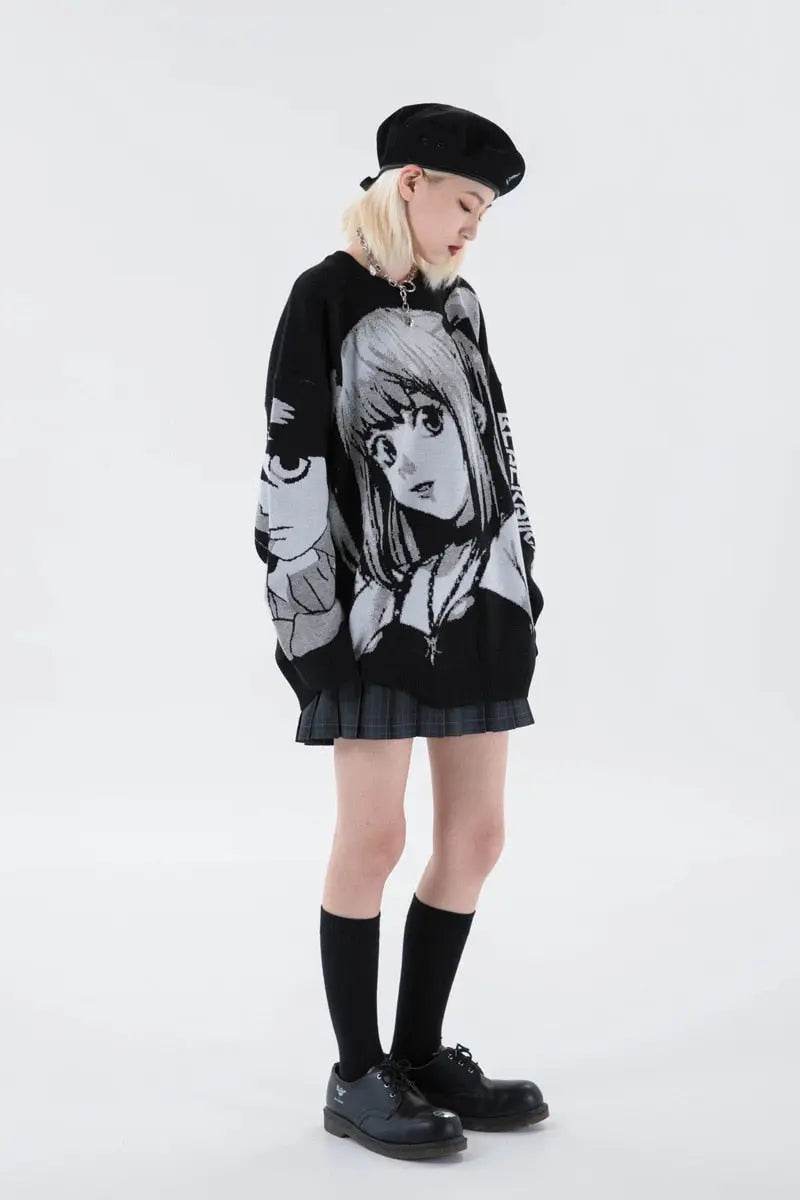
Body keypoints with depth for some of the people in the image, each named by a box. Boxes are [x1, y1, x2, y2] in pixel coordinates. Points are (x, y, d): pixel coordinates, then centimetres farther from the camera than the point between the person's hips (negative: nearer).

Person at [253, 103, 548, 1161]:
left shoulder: (458, 304, 15)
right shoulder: (327, 296, -4)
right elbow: (291, 466, -9)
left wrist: (524, 583, 15)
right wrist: (305, 616, -13)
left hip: (481, 599, 7)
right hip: (382, 607, -7)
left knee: (476, 836, 7)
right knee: (374, 838, -2)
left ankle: (421, 1054, 21)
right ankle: (357, 1079, 11)